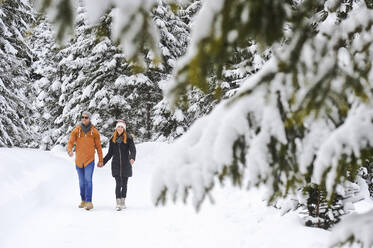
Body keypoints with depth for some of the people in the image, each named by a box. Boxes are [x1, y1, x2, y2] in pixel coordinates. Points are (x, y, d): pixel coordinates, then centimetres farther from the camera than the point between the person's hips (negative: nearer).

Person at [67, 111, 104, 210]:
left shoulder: (94, 132, 0)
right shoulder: (76, 131, 1)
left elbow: (98, 146, 6)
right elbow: (70, 142, -5)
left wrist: (101, 160, 5)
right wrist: (69, 150, -27)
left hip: (89, 160, -3)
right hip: (79, 160, 3)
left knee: (88, 180, -15)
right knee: (81, 182, 13)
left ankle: (89, 202, -18)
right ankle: (83, 200, 25)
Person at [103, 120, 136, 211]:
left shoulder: (128, 139, -1)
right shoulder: (112, 139, 8)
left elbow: (133, 150, -11)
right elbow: (110, 153, 15)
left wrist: (132, 157, -31)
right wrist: (102, 162, 12)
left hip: (126, 165, -1)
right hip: (116, 165, 1)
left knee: (124, 184, 7)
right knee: (118, 184, -8)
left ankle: (123, 202, 18)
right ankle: (118, 203, -10)